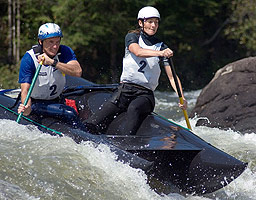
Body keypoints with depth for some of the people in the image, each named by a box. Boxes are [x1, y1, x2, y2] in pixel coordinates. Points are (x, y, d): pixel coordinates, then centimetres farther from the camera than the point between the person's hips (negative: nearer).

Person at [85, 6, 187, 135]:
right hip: (125, 90, 1)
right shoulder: (132, 37, 9)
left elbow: (172, 76, 7)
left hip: (146, 94, -1)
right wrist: (159, 53, -33)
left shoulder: (162, 47, 12)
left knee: (134, 108, -37)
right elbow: (137, 52, -15)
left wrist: (181, 97, -11)